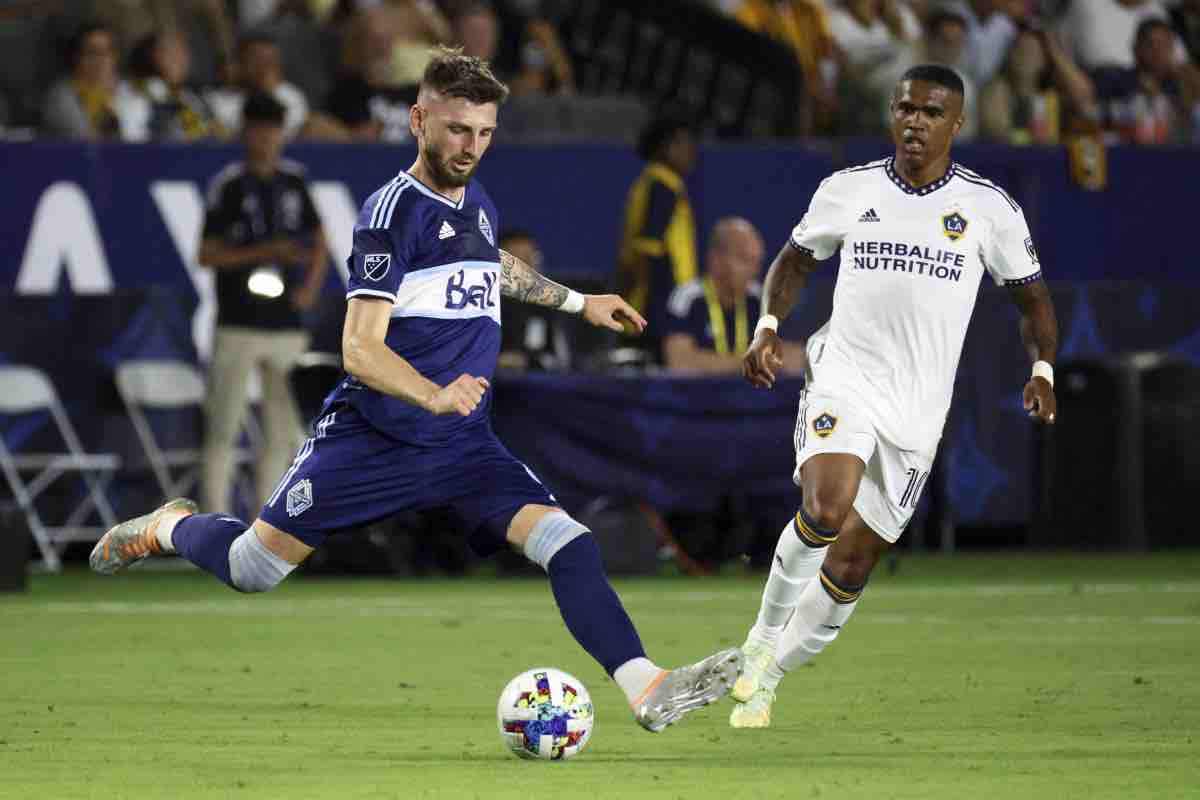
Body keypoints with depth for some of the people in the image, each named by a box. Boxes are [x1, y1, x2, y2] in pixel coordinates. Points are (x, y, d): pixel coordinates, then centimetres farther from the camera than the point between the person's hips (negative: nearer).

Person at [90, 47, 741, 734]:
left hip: (464, 445, 5)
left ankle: (648, 689, -28)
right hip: (372, 437, -5)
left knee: (568, 543, -18)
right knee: (252, 569, -1)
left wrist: (577, 301, 40)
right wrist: (434, 395, -36)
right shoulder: (394, 209, -11)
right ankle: (167, 526, 33)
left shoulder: (477, 204, 12)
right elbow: (361, 348, -20)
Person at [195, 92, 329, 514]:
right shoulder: (228, 185, -4)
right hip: (239, 325, -5)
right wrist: (264, 252, -17)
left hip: (287, 325, 5)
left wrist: (311, 286, 3)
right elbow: (207, 254, -7)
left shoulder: (294, 180, 10)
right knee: (223, 428, -7)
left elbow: (318, 241, 20)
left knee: (282, 432, 5)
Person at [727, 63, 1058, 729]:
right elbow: (796, 257, 18)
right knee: (825, 512, -28)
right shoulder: (848, 189, 3)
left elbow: (1031, 294, 10)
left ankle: (768, 679, 22)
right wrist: (768, 327, 2)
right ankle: (764, 638, -7)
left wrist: (1043, 369, -6)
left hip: (917, 411, 1)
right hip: (843, 379, -1)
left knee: (852, 564, 3)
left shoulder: (989, 208, 1)